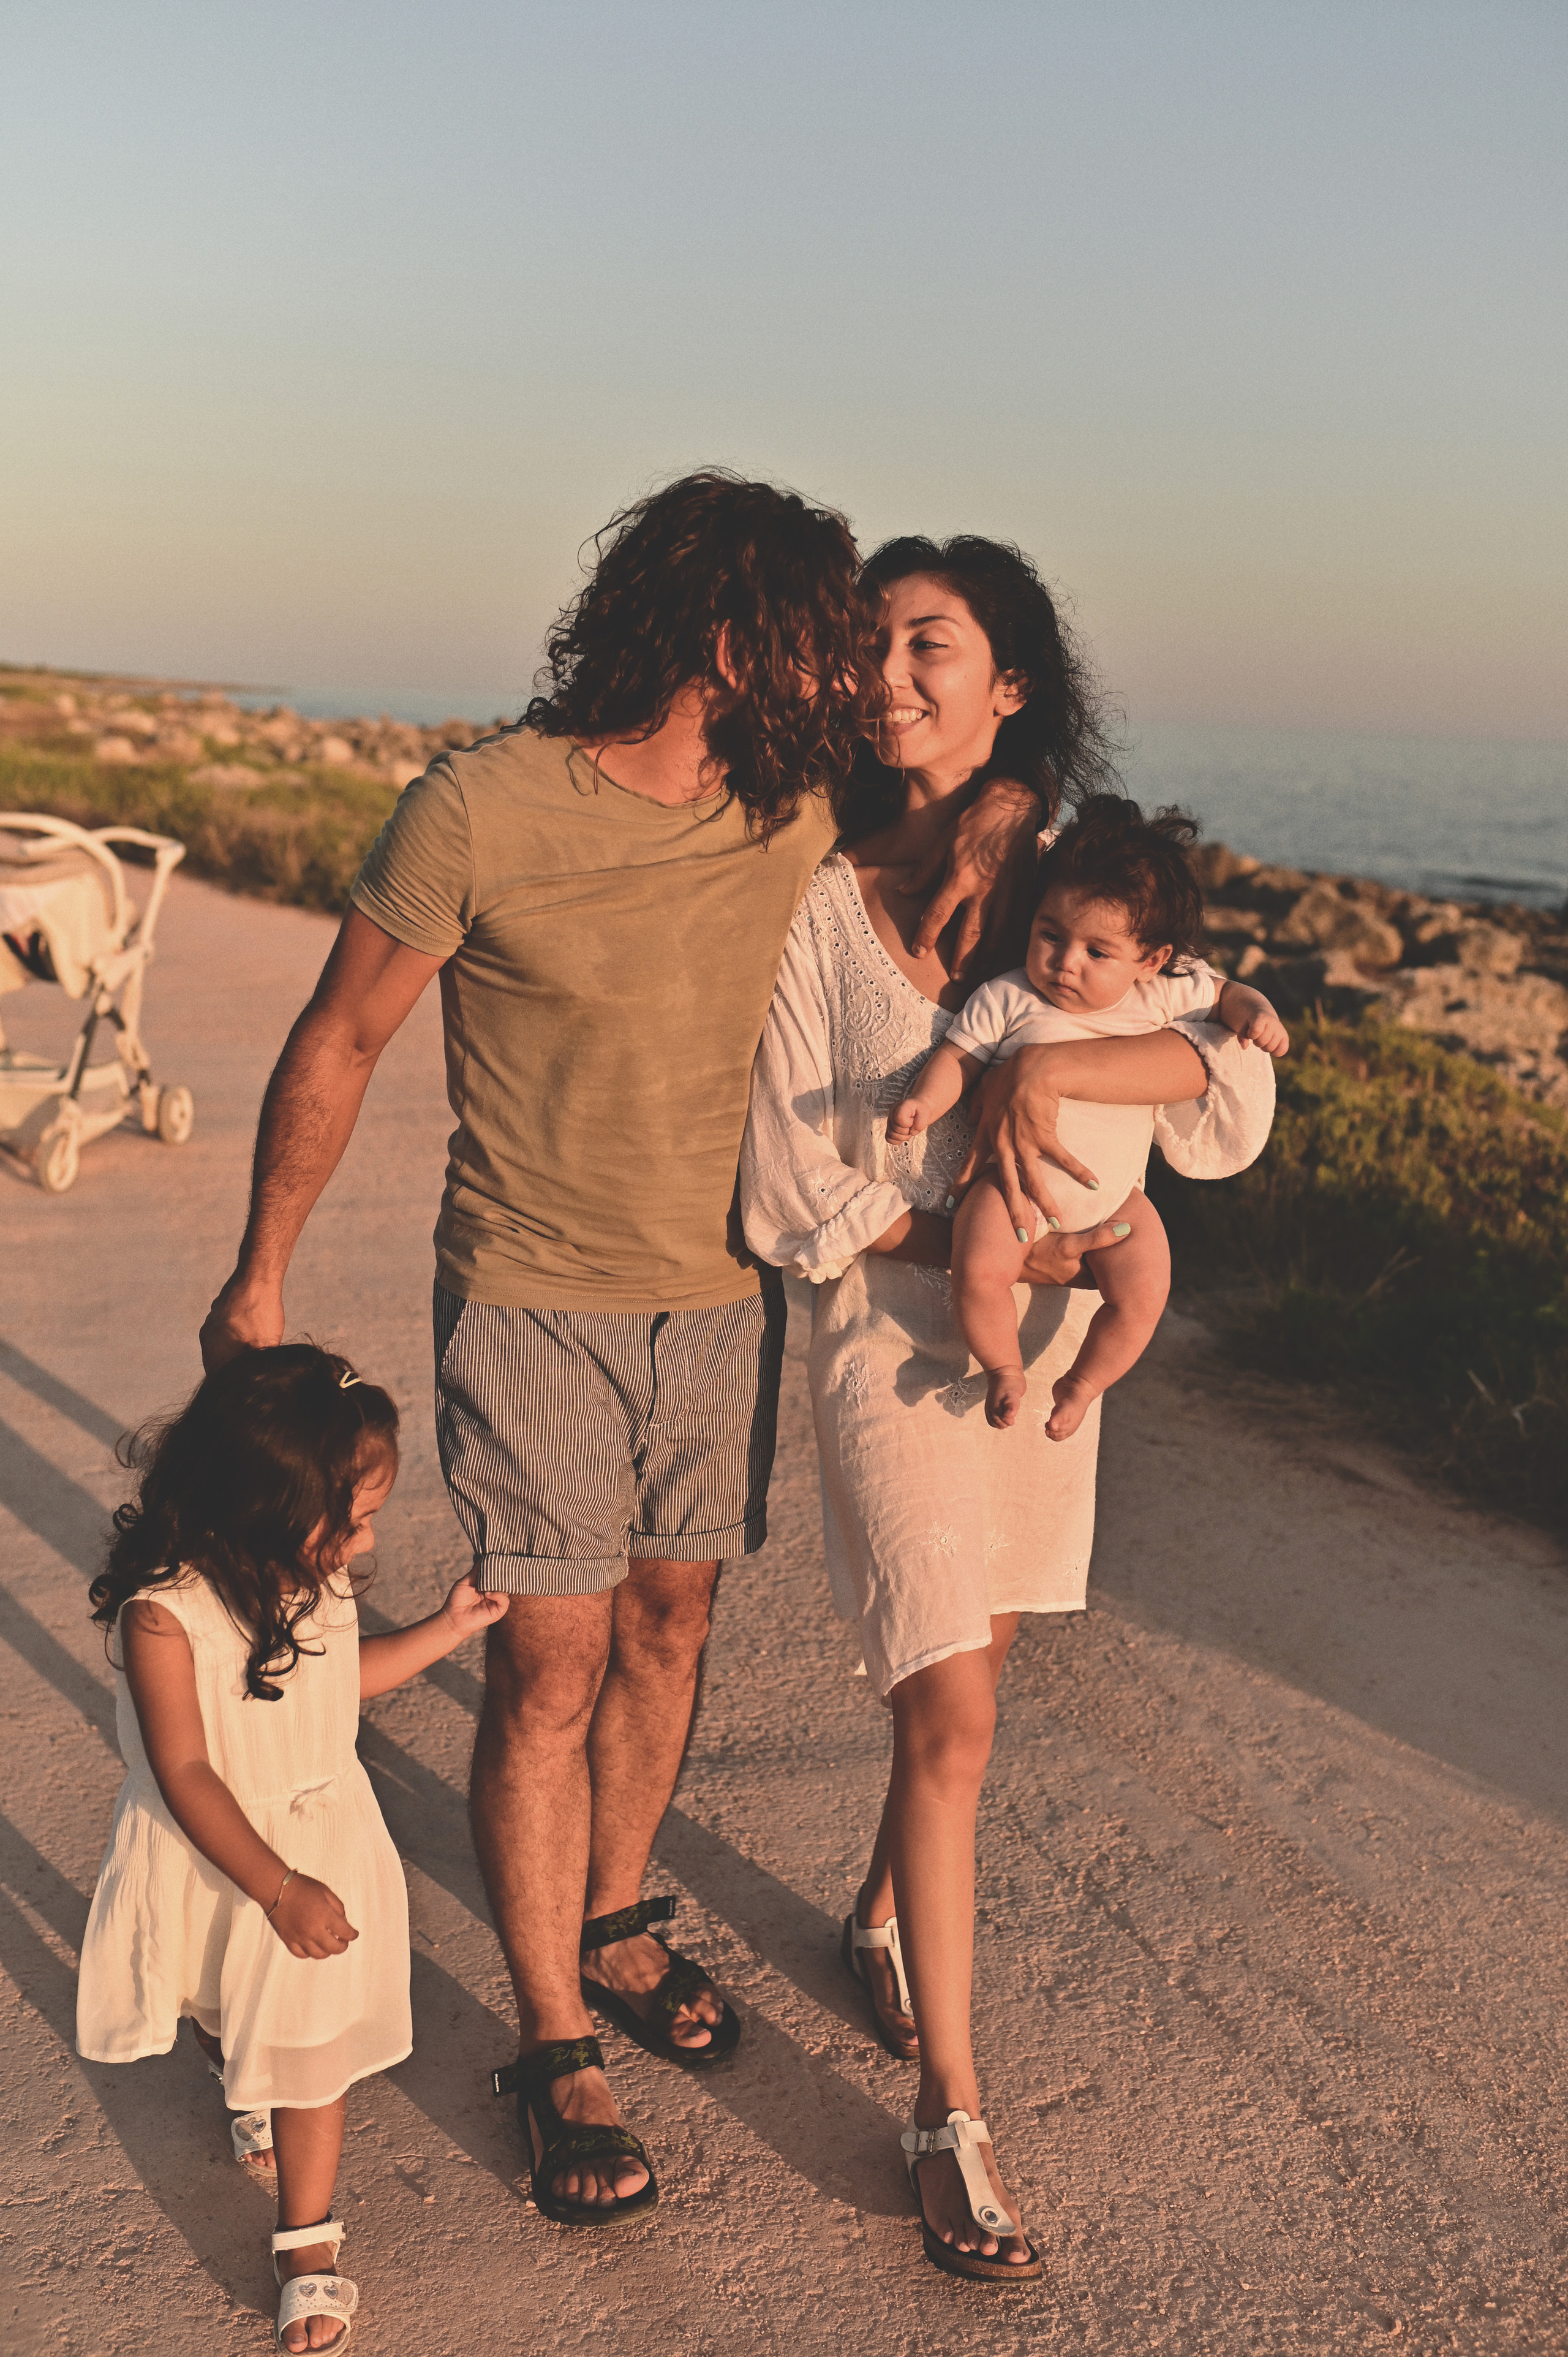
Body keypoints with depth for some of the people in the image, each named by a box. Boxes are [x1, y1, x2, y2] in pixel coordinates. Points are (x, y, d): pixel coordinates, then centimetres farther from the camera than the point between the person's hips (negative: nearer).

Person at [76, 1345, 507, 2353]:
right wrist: (279, 1890, -30)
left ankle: (308, 2240, 23)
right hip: (210, 1857, -2)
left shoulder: (319, 1580, -13)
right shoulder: (164, 1613, -33)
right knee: (222, 2017, 27)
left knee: (309, 2045, 6)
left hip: (322, 1836, 3)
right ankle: (248, 2093, 61)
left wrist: (449, 1628, 1)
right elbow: (185, 1772, -29)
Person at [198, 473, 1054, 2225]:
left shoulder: (803, 806, -6)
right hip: (534, 1309, -5)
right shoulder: (477, 813, -19)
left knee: (668, 1627, 17)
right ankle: (553, 2049, 16)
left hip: (722, 1304, 5)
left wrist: (989, 819, -11)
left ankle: (613, 1928, 40)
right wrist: (259, 1279, 1)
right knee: (551, 1671, -1)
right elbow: (338, 1043, -7)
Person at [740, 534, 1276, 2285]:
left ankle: (881, 1918, 45)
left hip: (1044, 1336, 4)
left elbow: (1232, 1086, -14)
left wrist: (1046, 1069, -28)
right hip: (892, 1336, -4)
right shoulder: (817, 904, -11)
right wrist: (972, 1235, -15)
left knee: (965, 1665, 18)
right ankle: (948, 2114, 7)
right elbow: (790, 1193, -8)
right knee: (953, 1719, -7)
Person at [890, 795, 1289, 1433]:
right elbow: (958, 1054, -2)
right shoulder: (1008, 999, -6)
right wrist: (923, 1102, -20)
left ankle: (1081, 1383, 14)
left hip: (1112, 1200, 2)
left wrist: (1254, 1012, -5)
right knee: (978, 1270, -25)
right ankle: (1004, 1369, 5)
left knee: (1142, 1295, -15)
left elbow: (1219, 992, 15)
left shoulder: (1166, 994, -1)